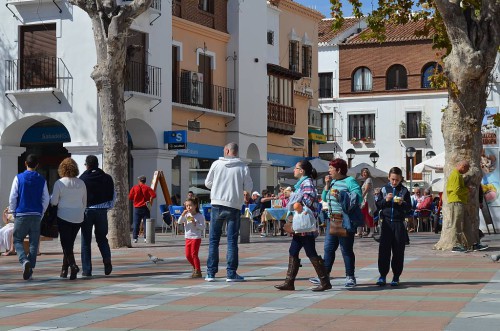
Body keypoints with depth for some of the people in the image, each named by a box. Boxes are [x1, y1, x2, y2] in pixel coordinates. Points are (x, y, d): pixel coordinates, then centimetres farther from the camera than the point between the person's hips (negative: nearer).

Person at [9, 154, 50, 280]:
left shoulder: (19, 178, -3)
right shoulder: (42, 180, 4)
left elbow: (12, 197, -3)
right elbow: (46, 199, 5)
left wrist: (13, 212, 9)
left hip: (21, 214, -2)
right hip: (36, 215, 2)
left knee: (18, 240, 8)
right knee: (34, 243, 7)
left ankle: (24, 260, -17)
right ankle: (30, 270, 6)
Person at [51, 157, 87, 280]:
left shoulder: (59, 183, -9)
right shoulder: (81, 183, 3)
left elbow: (53, 202, -9)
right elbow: (84, 202, 9)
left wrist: (51, 198, 13)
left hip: (64, 216, -4)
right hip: (78, 217, 4)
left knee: (66, 244, -1)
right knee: (70, 243, 14)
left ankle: (73, 265, -20)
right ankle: (64, 270, 19)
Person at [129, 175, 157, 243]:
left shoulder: (134, 188, -1)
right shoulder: (147, 188, -2)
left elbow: (130, 197, -2)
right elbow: (153, 195, -13)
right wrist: (150, 200, 2)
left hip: (137, 208, 0)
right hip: (145, 208, 0)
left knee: (136, 224, 4)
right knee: (146, 223, 2)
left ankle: (135, 238, 1)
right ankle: (146, 237, -3)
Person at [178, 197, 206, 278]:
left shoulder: (200, 216, -9)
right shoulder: (186, 215, 4)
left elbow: (203, 227, -12)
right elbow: (179, 222, -3)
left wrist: (195, 223, -24)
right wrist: (183, 215, -16)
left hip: (196, 237, -6)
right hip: (188, 237, 6)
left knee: (194, 254, -7)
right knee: (188, 255, 9)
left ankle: (198, 271, 2)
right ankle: (195, 268, 29)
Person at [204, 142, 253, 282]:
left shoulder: (216, 164, 0)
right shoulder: (243, 167, -2)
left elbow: (207, 183, 7)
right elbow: (248, 187, 1)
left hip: (217, 204, 1)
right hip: (234, 206, -1)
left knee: (214, 239, 8)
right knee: (232, 240, 4)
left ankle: (211, 273, 7)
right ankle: (231, 273, 2)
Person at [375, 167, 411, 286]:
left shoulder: (404, 191, 5)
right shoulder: (384, 189, 7)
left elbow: (409, 207, 5)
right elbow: (378, 205, 7)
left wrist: (402, 204, -14)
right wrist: (385, 200, -10)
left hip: (399, 223, 0)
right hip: (386, 222, 0)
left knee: (398, 250, 1)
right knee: (384, 249, -4)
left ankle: (396, 276, 9)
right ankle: (382, 275, 1)